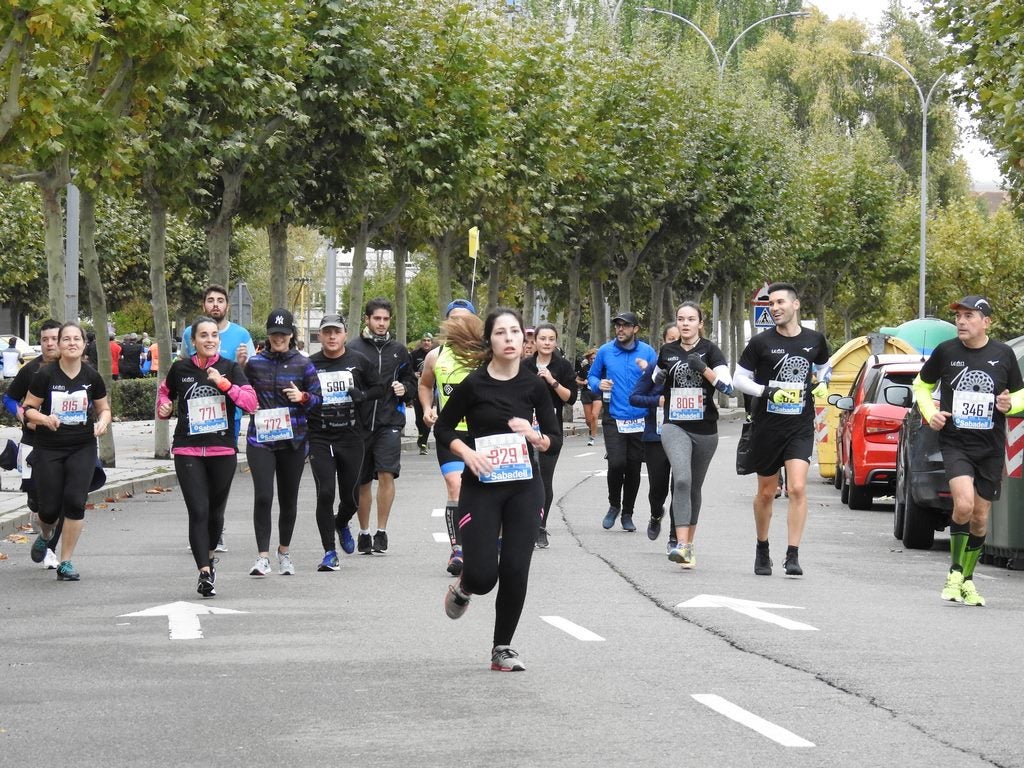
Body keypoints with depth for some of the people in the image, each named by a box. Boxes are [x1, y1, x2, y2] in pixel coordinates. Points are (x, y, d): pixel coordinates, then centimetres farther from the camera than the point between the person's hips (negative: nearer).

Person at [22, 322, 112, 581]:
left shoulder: (92, 377, 1)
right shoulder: (45, 375, -7)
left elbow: (104, 408, 14)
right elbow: (28, 408, -2)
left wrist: (102, 421, -8)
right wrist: (45, 418, -22)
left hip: (83, 448, 1)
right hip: (48, 450, -1)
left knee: (75, 502, -11)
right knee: (50, 508, 0)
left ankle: (66, 562, 0)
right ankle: (44, 536, 38)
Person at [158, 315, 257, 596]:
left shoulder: (230, 368, 1)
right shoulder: (180, 369, 3)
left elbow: (251, 402, -10)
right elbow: (165, 391, 25)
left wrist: (224, 384, -20)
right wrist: (163, 407, 4)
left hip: (223, 450, 1)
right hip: (188, 450, -1)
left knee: (215, 512, 13)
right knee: (198, 511, -12)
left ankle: (209, 555, 39)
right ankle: (205, 573, -13)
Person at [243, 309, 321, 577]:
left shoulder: (303, 364, 3)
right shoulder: (254, 363, 4)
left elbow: (318, 398, 6)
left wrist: (303, 397, -13)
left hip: (293, 441, 1)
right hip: (260, 439, -1)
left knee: (288, 499, 10)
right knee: (262, 497, -13)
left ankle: (284, 552, 27)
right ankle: (262, 557, -12)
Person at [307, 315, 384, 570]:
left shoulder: (359, 362, 4)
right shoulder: (310, 365, 3)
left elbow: (378, 388, 11)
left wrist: (363, 394, -7)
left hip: (352, 438, 1)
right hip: (320, 440, -1)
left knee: (351, 496, 8)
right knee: (325, 493, -11)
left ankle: (342, 524, 44)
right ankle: (329, 552, -3)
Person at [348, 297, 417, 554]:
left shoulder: (398, 350, 10)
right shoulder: (353, 349, 1)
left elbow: (411, 381, 19)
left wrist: (404, 389, -1)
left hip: (390, 421, 1)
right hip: (360, 422, -1)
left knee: (386, 475, -11)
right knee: (363, 480, 8)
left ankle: (381, 531, -2)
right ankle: (364, 533, 20)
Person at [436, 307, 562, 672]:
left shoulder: (534, 385, 1)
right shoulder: (473, 385, -7)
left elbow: (555, 438, 5)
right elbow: (443, 429, 3)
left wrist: (535, 437, -17)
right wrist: (468, 452, -14)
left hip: (524, 488, 2)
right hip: (481, 488, -2)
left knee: (515, 571, -3)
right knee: (483, 575, -8)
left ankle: (502, 648, 12)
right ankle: (463, 587, 30)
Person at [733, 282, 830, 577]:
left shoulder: (814, 340, 4)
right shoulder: (761, 342, -3)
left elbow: (824, 366, 25)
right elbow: (739, 378, 0)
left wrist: (822, 383, 4)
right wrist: (767, 392, -14)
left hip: (800, 427, 0)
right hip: (766, 427, 0)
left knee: (798, 488, -16)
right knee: (766, 493, 10)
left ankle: (793, 556, -14)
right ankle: (762, 551, 30)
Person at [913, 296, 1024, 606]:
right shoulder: (946, 351, -2)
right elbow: (922, 385, 14)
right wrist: (930, 413, -4)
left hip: (991, 449, 2)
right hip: (955, 443, -2)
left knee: (980, 517, 9)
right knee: (964, 504, -23)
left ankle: (967, 580, 27)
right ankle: (955, 573, -4)